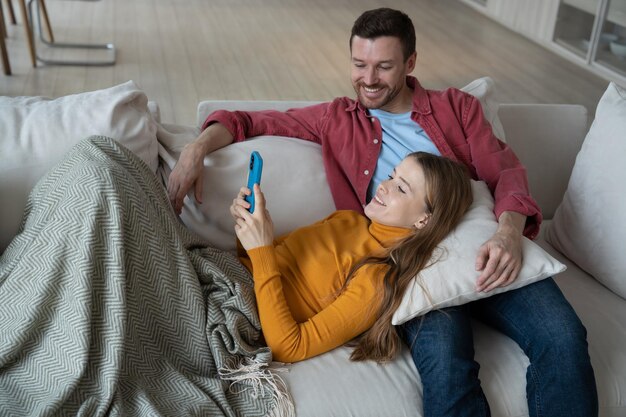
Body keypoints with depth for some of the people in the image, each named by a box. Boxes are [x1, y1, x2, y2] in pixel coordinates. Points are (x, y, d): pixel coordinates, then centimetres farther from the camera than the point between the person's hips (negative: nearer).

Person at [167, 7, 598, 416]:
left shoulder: (457, 107, 17)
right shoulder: (336, 119, 16)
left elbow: (506, 169, 8)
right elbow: (252, 121, 17)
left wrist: (509, 231, -12)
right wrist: (197, 149, -2)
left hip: (486, 251, 2)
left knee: (563, 337, -24)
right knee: (445, 364, -32)